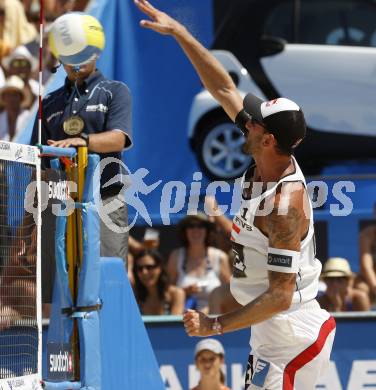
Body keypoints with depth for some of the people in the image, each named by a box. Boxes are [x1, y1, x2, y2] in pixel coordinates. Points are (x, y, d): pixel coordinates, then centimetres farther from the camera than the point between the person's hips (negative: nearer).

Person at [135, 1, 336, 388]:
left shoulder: (286, 205, -24)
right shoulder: (268, 161, 0)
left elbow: (280, 296, -24)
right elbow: (223, 88, 8)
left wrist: (216, 325, -18)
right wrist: (179, 33, 8)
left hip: (289, 338, -9)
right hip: (269, 334, 9)